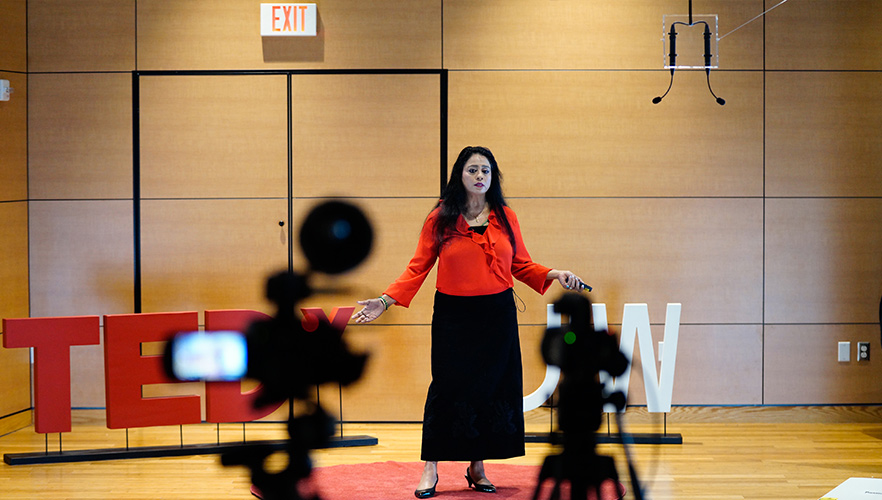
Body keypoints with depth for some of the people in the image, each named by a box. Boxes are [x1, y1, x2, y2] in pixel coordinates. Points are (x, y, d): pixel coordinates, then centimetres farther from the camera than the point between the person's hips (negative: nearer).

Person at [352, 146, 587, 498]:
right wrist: (385, 301, -12)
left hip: (497, 316, 2)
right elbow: (418, 268, -3)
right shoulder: (440, 219, -1)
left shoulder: (506, 218, 5)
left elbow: (522, 265, 10)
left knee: (491, 389, 5)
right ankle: (430, 470, 9)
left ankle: (477, 467, 19)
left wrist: (555, 275, -6)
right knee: (448, 388, -2)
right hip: (453, 317, -2)